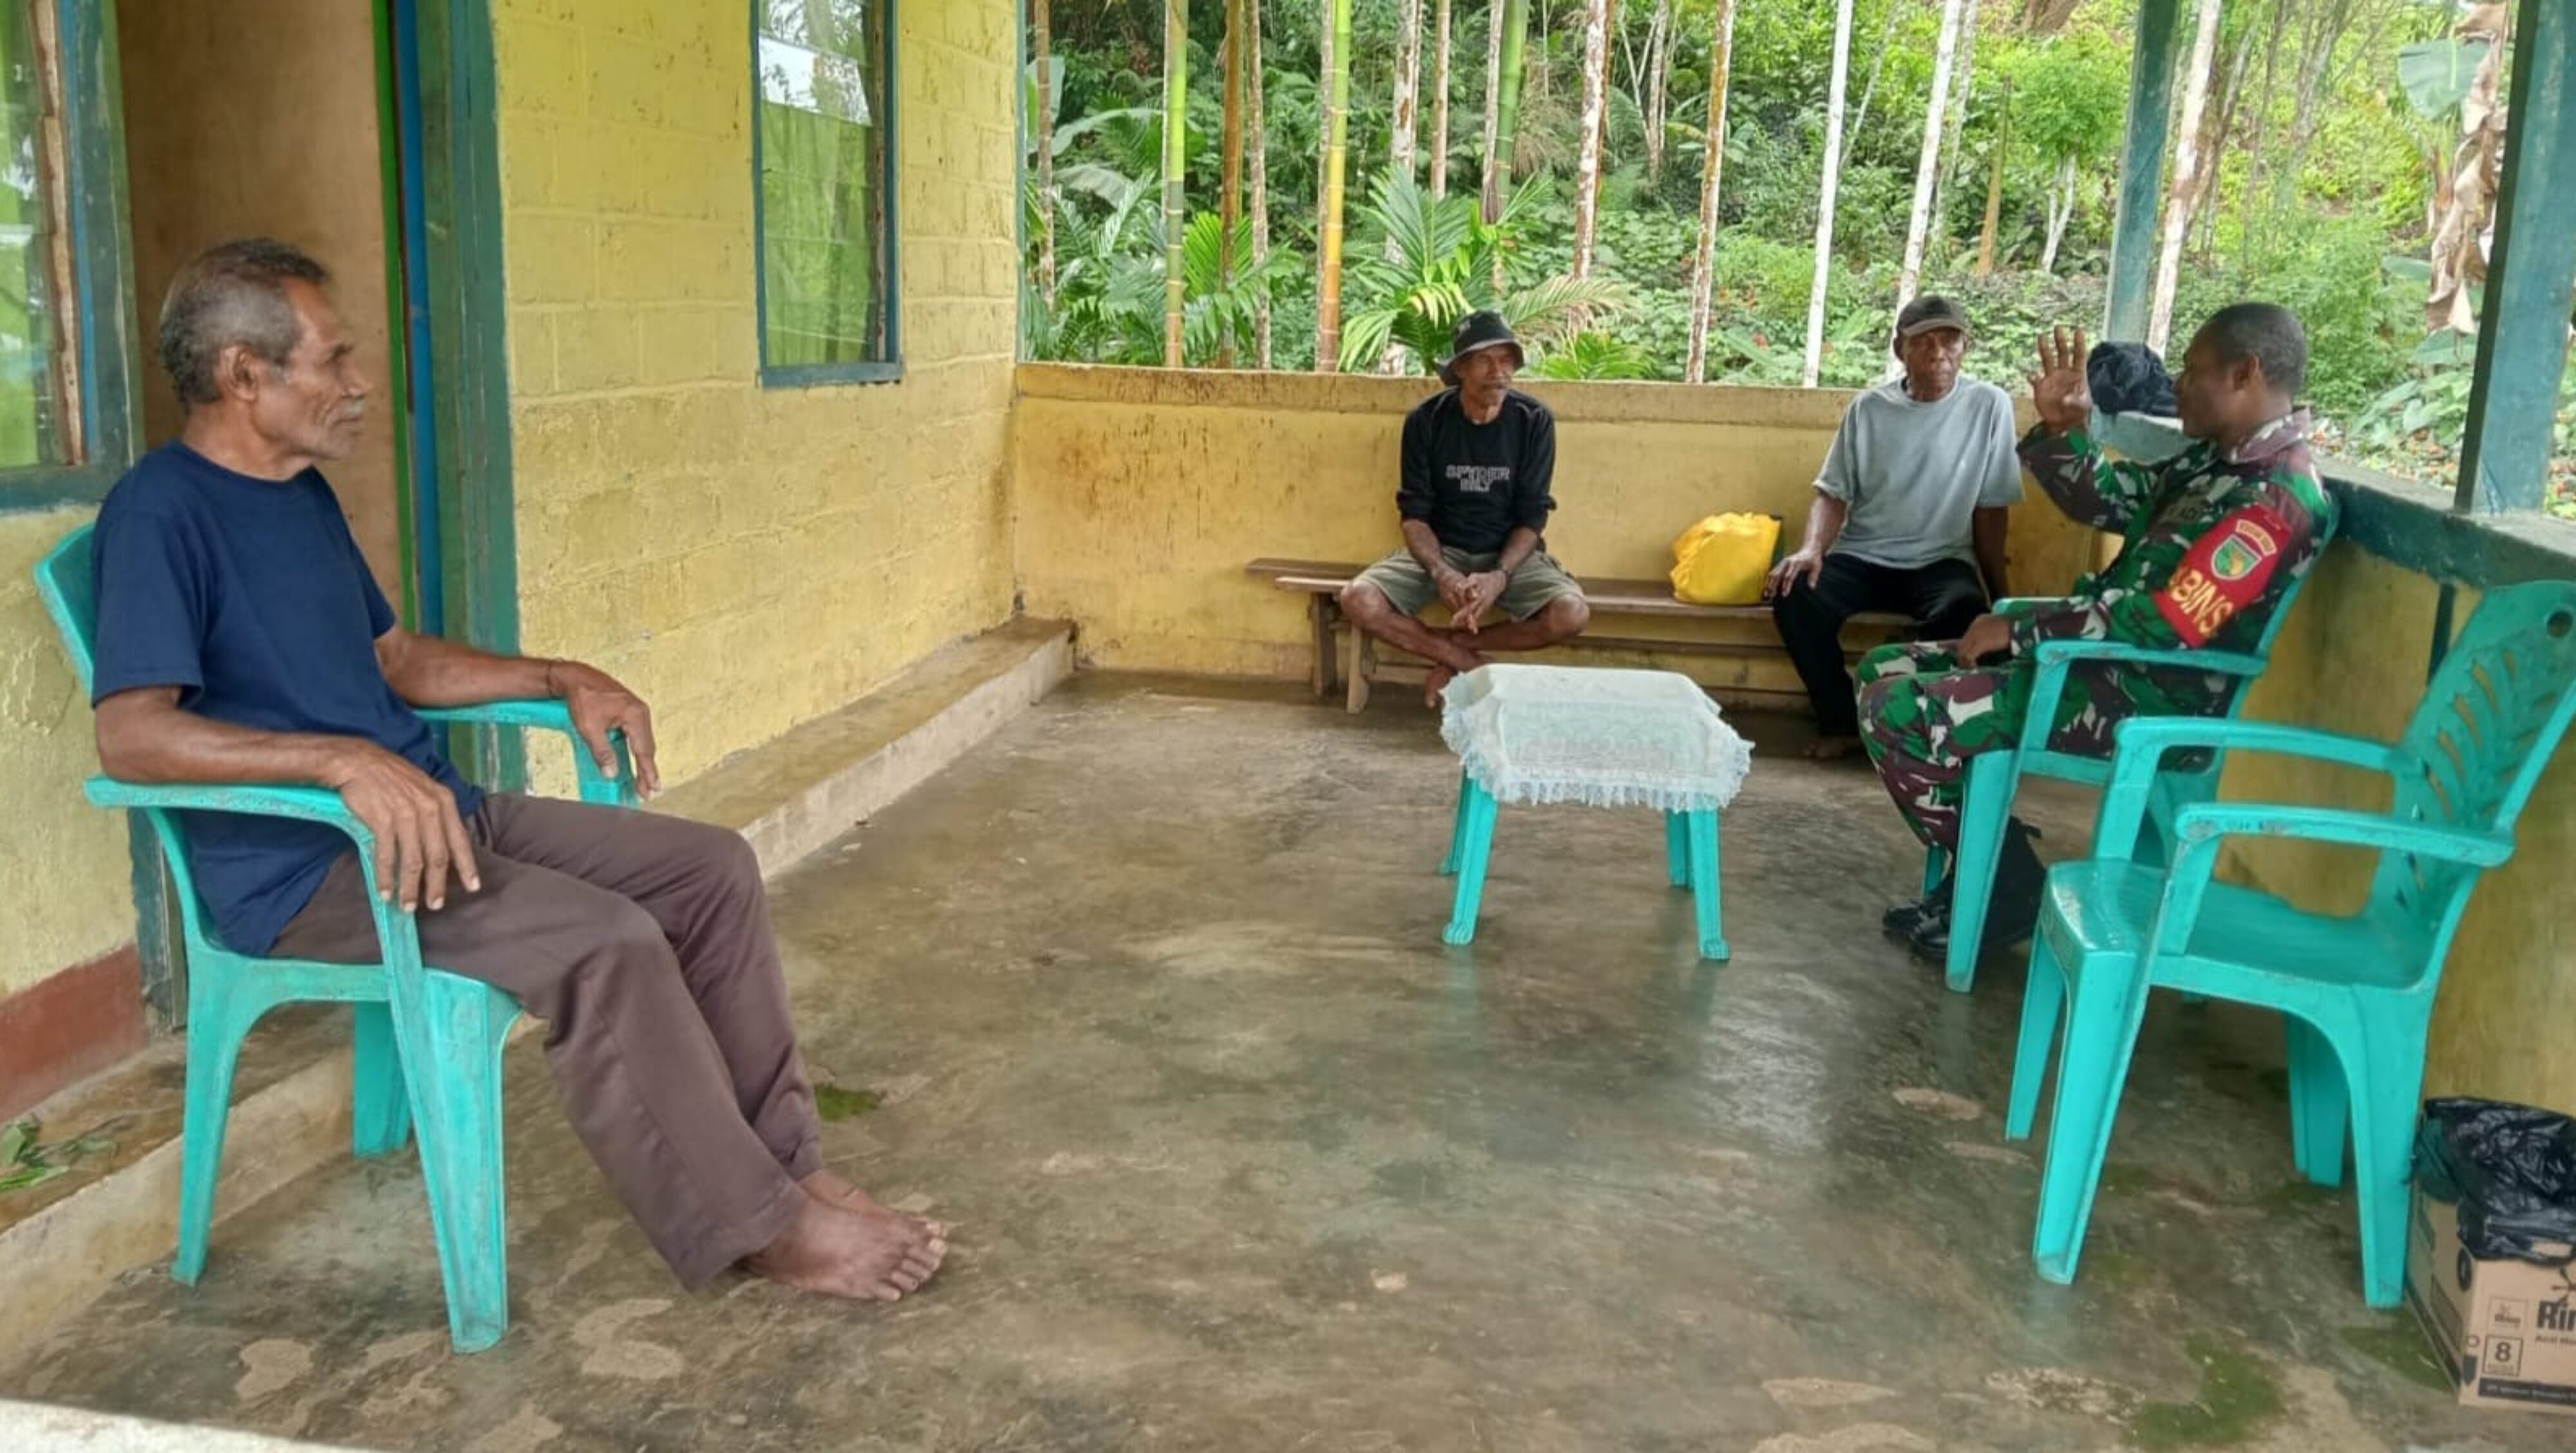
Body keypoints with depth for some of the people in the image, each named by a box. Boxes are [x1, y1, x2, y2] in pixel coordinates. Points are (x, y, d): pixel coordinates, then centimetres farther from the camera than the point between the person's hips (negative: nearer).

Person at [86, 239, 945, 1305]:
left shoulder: (304, 494, 15)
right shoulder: (161, 510, -13)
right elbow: (130, 735, -24)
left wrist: (562, 679, 12)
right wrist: (348, 760, -36)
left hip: (430, 812, 9)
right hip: (303, 869, -9)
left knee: (711, 871, -3)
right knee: (603, 942, -29)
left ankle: (779, 1160, 1)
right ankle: (750, 1228, -14)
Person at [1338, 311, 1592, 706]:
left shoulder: (1535, 421, -9)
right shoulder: (1426, 420, -8)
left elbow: (1532, 517, -9)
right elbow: (1414, 514, -8)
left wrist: (1499, 576, -27)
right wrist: (1441, 573, -27)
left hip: (1511, 553, 0)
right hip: (1439, 550, 0)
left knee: (1572, 614, -30)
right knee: (1359, 600, -27)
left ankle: (1451, 647, -10)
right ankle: (1474, 666, -13)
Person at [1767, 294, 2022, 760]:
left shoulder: (1989, 406, -3)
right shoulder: (1869, 408, 2)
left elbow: (1991, 510, 0)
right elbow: (1833, 494, 3)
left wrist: (1998, 593, -1)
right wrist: (1812, 549, -17)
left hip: (1941, 561, -2)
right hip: (1862, 557, 2)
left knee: (1965, 612, -36)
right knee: (1795, 594, -28)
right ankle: (1841, 722, -9)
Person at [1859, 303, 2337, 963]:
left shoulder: (2277, 500, -20)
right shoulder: (2220, 460, 9)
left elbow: (2160, 626, -26)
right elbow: (2104, 499, 20)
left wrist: (2020, 626, -18)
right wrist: (2063, 427, 1)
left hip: (2142, 704, -10)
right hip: (2101, 664, 10)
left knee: (1893, 711, -19)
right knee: (1886, 670, 9)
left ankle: (2006, 890, 0)